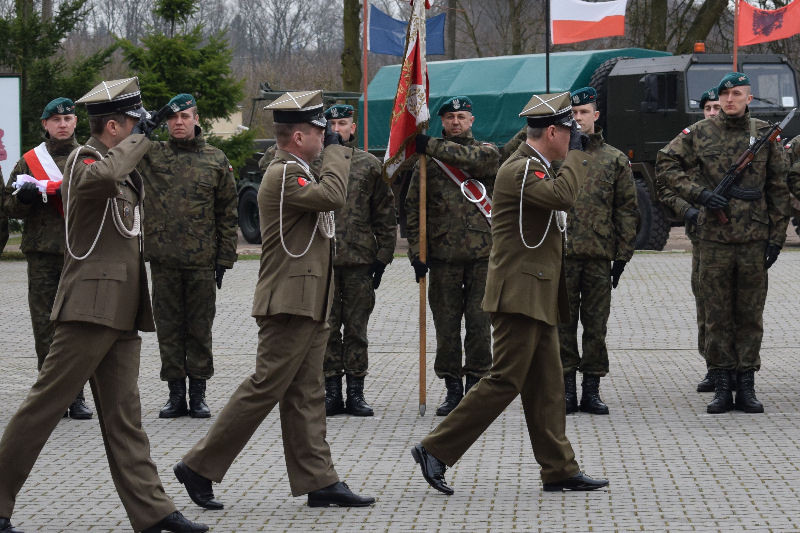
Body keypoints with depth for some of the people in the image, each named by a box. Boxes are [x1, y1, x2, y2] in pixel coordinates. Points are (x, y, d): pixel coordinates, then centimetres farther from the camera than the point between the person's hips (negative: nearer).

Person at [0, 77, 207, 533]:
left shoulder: (122, 169, 18)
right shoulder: (83, 159, -10)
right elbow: (102, 176, -34)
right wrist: (139, 141, -20)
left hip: (122, 309, 9)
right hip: (91, 306, -9)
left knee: (124, 417, 8)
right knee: (45, 406, -5)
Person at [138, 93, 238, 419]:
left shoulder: (215, 160, 6)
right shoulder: (151, 155, 6)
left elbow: (227, 212, 7)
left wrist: (225, 257, 2)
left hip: (202, 259, -1)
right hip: (163, 258, 1)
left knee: (199, 328, 5)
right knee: (169, 327, 5)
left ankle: (198, 394, 13)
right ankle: (176, 394, 13)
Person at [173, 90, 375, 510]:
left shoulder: (296, 172, 17)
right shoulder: (283, 175, -16)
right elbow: (332, 195, -28)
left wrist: (336, 153, 11)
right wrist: (335, 150, -14)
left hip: (308, 305, 11)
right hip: (290, 303, -11)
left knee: (306, 396, 9)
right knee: (264, 389, -6)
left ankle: (319, 482, 10)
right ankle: (199, 467, 1)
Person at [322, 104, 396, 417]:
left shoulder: (369, 165, 6)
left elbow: (385, 214, 7)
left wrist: (383, 256, 2)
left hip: (360, 259, 0)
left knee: (356, 329, 4)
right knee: (327, 328, 4)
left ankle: (356, 393, 10)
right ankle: (332, 391, 10)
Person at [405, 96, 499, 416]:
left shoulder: (487, 152, 7)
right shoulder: (428, 162, 7)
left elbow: (478, 158, -20)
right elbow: (413, 209, 7)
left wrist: (433, 147, -20)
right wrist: (417, 253, -2)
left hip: (483, 255, -1)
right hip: (444, 256, 1)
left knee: (479, 322, -1)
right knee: (446, 325, 2)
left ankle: (475, 386, 9)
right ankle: (453, 389, 11)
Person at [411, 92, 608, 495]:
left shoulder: (535, 167, 18)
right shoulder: (519, 170, -16)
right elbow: (563, 196, -30)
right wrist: (577, 153, -20)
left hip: (537, 298, 11)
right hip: (520, 293, -11)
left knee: (546, 386, 10)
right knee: (506, 380, -10)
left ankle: (559, 470, 13)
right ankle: (435, 450, -5)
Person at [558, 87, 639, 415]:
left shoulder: (615, 160, 9)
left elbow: (626, 210, 8)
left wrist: (622, 255, 2)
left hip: (600, 255, 1)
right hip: (561, 254, -1)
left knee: (596, 324, 4)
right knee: (563, 323, 3)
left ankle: (591, 390, 10)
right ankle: (566, 388, 9)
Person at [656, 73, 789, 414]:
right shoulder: (699, 134, 3)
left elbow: (778, 190, 8)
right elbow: (666, 163, 4)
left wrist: (776, 237, 3)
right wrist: (698, 193, -9)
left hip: (754, 241, 1)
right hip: (714, 239, 0)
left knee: (750, 315, 5)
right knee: (717, 315, 3)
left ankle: (746, 387, 11)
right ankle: (722, 387, 9)